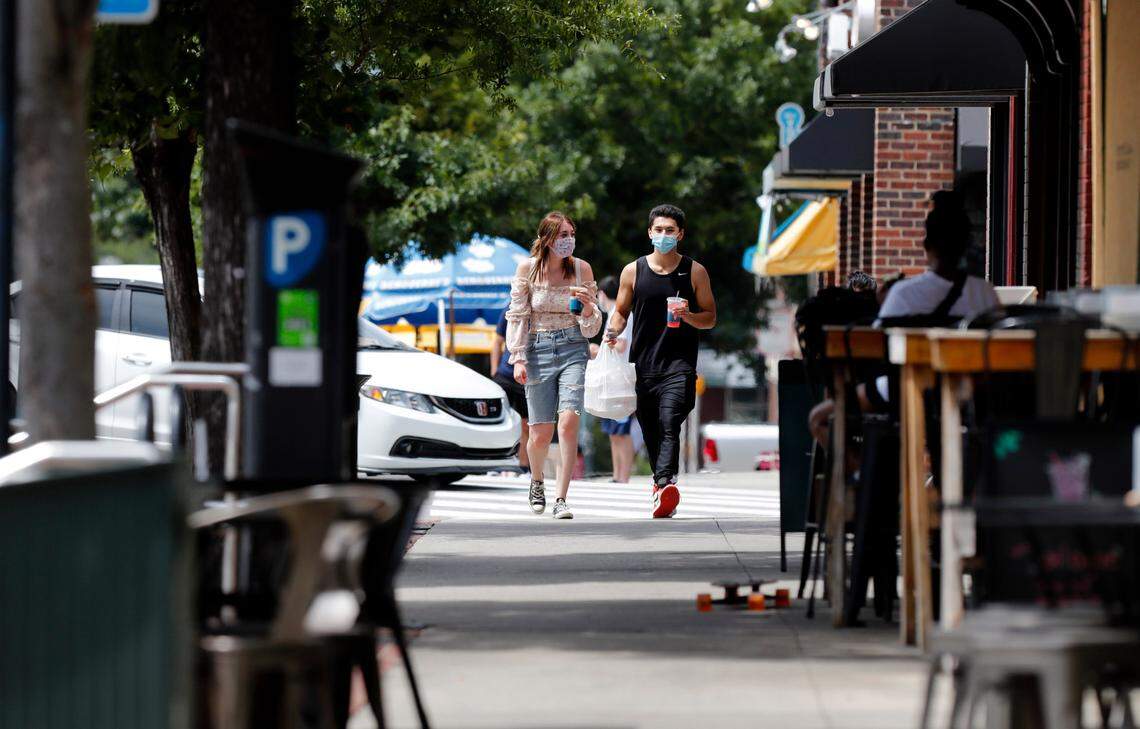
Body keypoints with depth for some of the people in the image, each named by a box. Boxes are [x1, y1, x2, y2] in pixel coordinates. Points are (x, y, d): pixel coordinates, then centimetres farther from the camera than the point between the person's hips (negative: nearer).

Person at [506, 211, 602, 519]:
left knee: (569, 422, -19)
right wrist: (518, 358, -4)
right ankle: (537, 483, 32)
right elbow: (517, 315, 3)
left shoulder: (581, 268, 2)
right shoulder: (528, 268, -1)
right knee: (540, 434, -1)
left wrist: (587, 306, -14)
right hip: (538, 348, 0)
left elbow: (592, 325, 8)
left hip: (573, 347, 0)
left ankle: (561, 499, -16)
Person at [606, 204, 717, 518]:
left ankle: (663, 485, -35)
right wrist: (613, 331, -7)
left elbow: (710, 318, 9)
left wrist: (687, 316, -12)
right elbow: (621, 312, 15)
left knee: (669, 424, -21)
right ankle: (663, 483, 21)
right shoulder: (633, 271, 11)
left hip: (679, 364, -3)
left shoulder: (695, 272, 7)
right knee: (651, 432, 6)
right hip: (643, 363, 3)